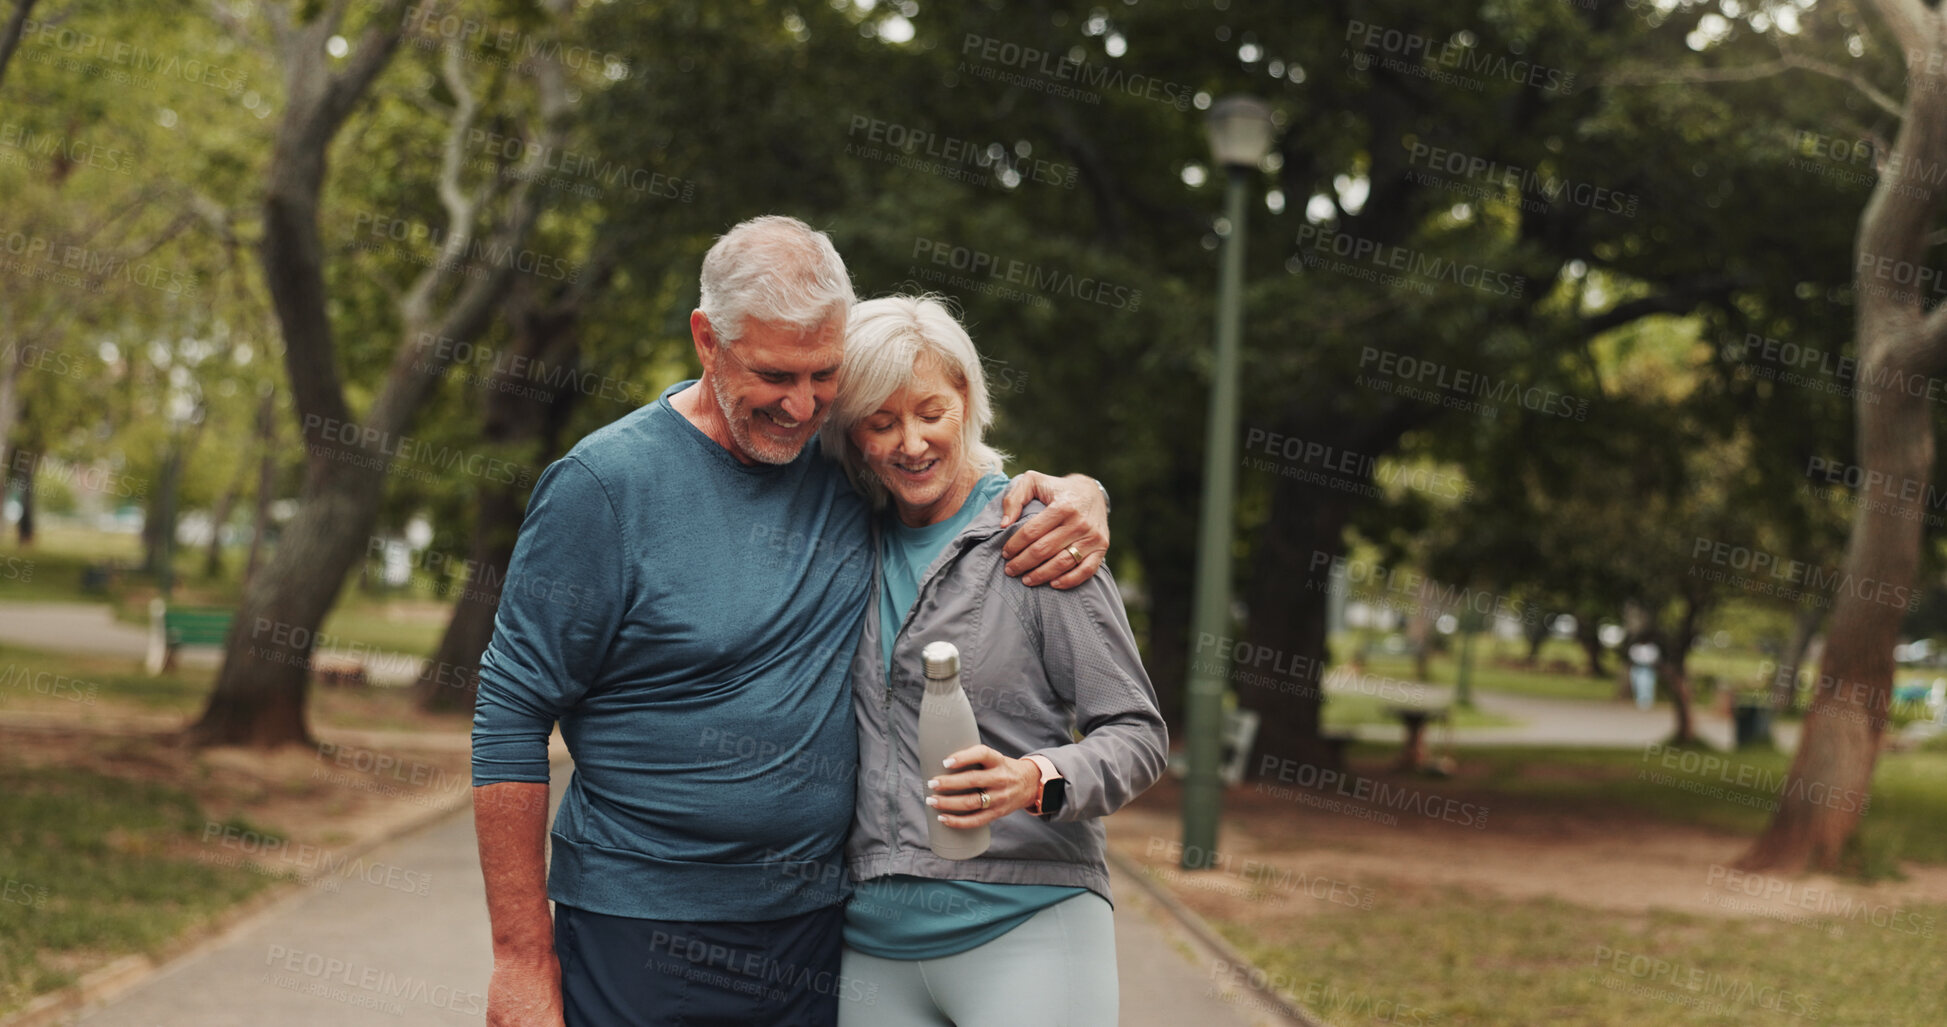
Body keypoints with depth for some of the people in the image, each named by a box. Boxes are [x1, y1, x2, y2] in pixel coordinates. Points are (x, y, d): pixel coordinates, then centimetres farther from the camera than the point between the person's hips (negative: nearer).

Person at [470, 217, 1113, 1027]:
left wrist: (1078, 495, -7)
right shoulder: (605, 483, -11)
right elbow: (511, 717, -10)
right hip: (640, 934, -4)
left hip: (812, 931, 4)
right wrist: (523, 958, -12)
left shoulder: (849, 461, 2)